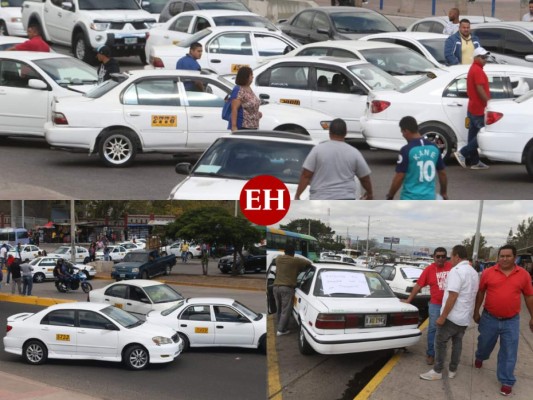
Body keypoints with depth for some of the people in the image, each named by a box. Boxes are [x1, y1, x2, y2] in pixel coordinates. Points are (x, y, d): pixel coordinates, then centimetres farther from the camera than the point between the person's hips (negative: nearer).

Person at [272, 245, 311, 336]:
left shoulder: (278, 258, 10)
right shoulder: (295, 261, -5)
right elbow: (308, 263, 2)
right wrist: (300, 268, 22)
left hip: (276, 286, 6)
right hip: (287, 288, -6)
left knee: (279, 309, 16)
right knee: (285, 310, -2)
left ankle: (280, 327, 22)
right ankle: (281, 330, -4)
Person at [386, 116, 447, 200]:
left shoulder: (407, 150, -13)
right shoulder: (434, 148, 4)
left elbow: (399, 177, -13)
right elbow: (442, 173, 12)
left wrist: (390, 196, -2)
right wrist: (444, 193, 25)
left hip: (410, 198, -5)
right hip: (429, 197, 5)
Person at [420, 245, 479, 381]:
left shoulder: (456, 271, -19)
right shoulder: (473, 272, 10)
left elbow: (452, 296, -25)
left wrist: (443, 317, -21)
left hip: (452, 316, -8)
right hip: (465, 316, 8)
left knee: (440, 342, 2)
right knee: (457, 342, 17)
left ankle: (437, 371, 6)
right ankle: (452, 370, 22)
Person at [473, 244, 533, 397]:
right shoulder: (488, 272, -7)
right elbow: (480, 293, 4)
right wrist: (476, 312, 7)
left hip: (511, 321, -1)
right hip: (489, 318, 1)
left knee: (509, 353, 3)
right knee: (485, 343, 21)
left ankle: (507, 381, 14)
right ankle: (479, 357, 53)